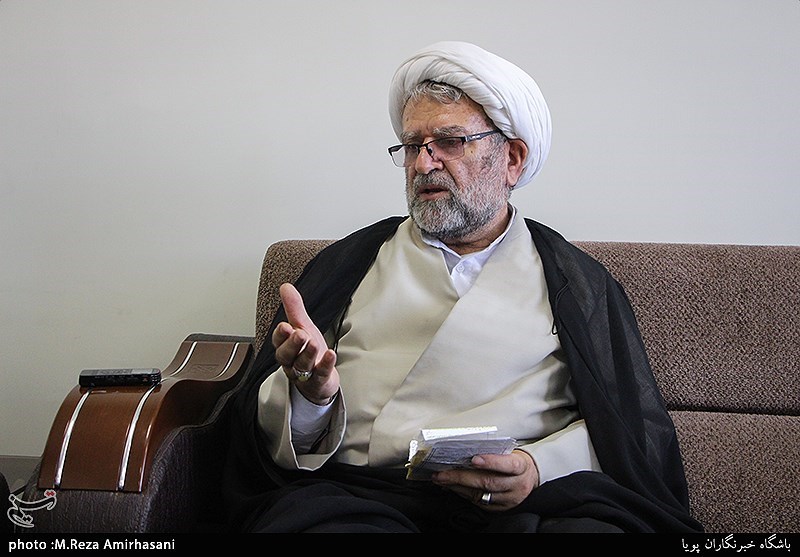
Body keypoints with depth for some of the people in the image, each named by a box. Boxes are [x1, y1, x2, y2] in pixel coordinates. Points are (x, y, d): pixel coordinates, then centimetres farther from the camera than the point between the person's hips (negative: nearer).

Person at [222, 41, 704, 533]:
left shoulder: (578, 281, 17)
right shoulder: (350, 262, 19)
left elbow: (639, 432, 9)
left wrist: (539, 468, -10)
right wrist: (310, 395, -12)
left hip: (531, 503, 1)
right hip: (360, 493, 0)